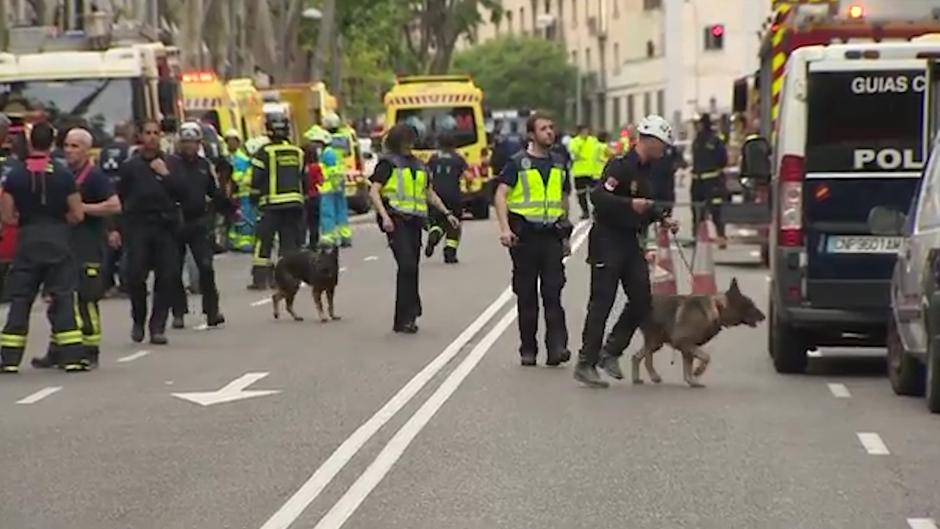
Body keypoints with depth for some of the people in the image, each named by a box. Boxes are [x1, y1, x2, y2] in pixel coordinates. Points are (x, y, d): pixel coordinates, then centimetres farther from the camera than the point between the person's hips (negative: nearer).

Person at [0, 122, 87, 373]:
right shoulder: (63, 175, -4)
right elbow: (78, 215, -3)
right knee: (63, 298, 4)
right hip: (58, 240, -1)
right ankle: (72, 356, -1)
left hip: (27, 240, 1)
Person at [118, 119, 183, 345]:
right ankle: (139, 320, 15)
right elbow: (119, 199, 6)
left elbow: (181, 193, -2)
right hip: (137, 226, -1)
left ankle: (158, 326, 5)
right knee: (135, 276, -8)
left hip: (165, 226, 1)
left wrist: (165, 174, -10)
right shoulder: (130, 166, 6)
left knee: (167, 277, -4)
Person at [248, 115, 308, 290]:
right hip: (295, 202, 4)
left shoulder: (265, 152, -5)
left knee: (264, 241, 0)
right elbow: (304, 178, 15)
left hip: (272, 203, -4)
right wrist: (302, 196, 24)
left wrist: (254, 197, 4)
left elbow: (256, 178, -7)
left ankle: (260, 278, -4)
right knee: (290, 242, 8)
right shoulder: (298, 153, 11)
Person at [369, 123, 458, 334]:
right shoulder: (387, 163, 1)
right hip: (396, 220, -6)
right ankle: (406, 316, -16)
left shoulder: (418, 165, 20)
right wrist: (384, 216, -20)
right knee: (407, 265, -17)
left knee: (411, 269, 5)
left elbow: (430, 194, 28)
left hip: (414, 221, 6)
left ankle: (404, 319, 10)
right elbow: (374, 191, -7)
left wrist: (447, 213, 21)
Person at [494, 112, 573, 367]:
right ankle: (528, 350, 12)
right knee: (526, 295, 4)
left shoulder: (559, 164, 14)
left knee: (553, 292, -8)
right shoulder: (518, 163, 0)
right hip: (525, 234, -3)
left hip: (552, 234, 3)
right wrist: (504, 228, -20)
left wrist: (566, 235, 20)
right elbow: (500, 195, -8)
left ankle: (556, 347, -15)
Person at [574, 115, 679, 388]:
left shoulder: (645, 168, 15)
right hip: (607, 240, -9)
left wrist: (662, 218, 12)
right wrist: (630, 204, -36)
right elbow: (599, 196, -26)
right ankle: (586, 364, -1)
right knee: (601, 302, -7)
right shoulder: (621, 165, -15)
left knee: (641, 299, 5)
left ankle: (610, 352, 17)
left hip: (630, 242, 9)